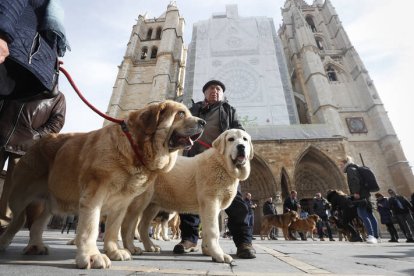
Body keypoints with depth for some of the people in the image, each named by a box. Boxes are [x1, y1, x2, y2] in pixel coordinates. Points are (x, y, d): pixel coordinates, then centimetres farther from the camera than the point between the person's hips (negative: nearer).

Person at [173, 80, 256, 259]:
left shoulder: (229, 110, 25)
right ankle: (189, 238, 11)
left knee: (233, 198, -8)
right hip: (195, 158, 2)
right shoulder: (194, 109, 28)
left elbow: (238, 130, 15)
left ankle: (244, 241, -2)